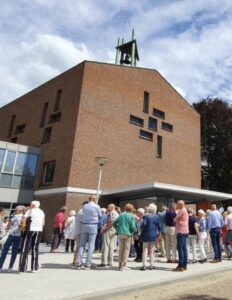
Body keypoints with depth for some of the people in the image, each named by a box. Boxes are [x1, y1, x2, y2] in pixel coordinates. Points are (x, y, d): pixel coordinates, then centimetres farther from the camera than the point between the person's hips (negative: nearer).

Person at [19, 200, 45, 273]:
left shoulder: (30, 211, -4)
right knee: (35, 249, 13)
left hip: (30, 230, -4)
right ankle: (34, 267, 15)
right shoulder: (41, 212, 11)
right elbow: (43, 223, 15)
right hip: (39, 231, 4)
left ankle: (22, 268, 3)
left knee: (25, 249, 3)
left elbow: (23, 220, -11)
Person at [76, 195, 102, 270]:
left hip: (84, 226, 4)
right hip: (93, 226, -4)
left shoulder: (84, 206, 7)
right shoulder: (97, 207, -4)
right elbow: (100, 217, 7)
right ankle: (87, 264, 1)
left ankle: (79, 263, 4)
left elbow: (83, 216, 12)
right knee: (91, 245, 1)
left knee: (82, 245, 7)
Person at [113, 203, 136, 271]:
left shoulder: (121, 215, 8)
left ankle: (120, 265, 18)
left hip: (120, 234, 5)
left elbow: (114, 223, 9)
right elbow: (133, 227, -13)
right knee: (127, 249, 5)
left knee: (121, 249, 13)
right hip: (128, 234, -4)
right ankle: (124, 265, 5)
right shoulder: (132, 216, -6)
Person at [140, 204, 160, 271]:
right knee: (152, 251, 12)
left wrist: (142, 230, -5)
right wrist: (158, 232, 16)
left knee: (145, 250, 4)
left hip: (146, 235, -3)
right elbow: (159, 226, 2)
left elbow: (144, 224, -21)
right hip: (154, 236, 3)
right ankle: (151, 265, 15)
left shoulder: (146, 216, -11)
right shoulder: (157, 217, -1)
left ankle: (144, 266, 4)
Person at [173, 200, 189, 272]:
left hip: (181, 231, -10)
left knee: (180, 248, -8)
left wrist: (175, 218, 10)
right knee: (184, 248, 10)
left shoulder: (181, 211, -12)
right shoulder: (185, 211, 18)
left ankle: (180, 266, -8)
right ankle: (184, 265, 15)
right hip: (185, 231, 10)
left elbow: (175, 220, -7)